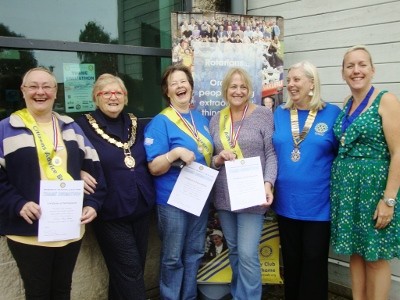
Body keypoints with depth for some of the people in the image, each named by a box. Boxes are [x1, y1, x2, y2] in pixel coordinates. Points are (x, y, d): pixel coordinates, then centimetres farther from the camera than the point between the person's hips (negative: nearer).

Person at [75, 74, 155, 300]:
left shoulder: (136, 124, 9)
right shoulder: (84, 126, -7)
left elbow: (150, 161, 18)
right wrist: (80, 173, -24)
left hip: (141, 208, 5)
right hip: (110, 212, -5)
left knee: (125, 272, 18)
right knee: (131, 272, -1)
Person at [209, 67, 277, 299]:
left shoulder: (264, 115, -4)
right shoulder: (216, 120, 8)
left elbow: (272, 154, -7)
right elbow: (210, 158, 12)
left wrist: (268, 183, -20)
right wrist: (218, 159, -10)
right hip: (224, 196, 5)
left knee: (247, 254, -5)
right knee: (234, 251, 16)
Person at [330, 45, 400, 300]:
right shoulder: (347, 105, 10)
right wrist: (339, 183, 10)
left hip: (374, 185, -6)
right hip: (346, 186, 6)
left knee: (375, 256, 6)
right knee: (355, 251, 15)